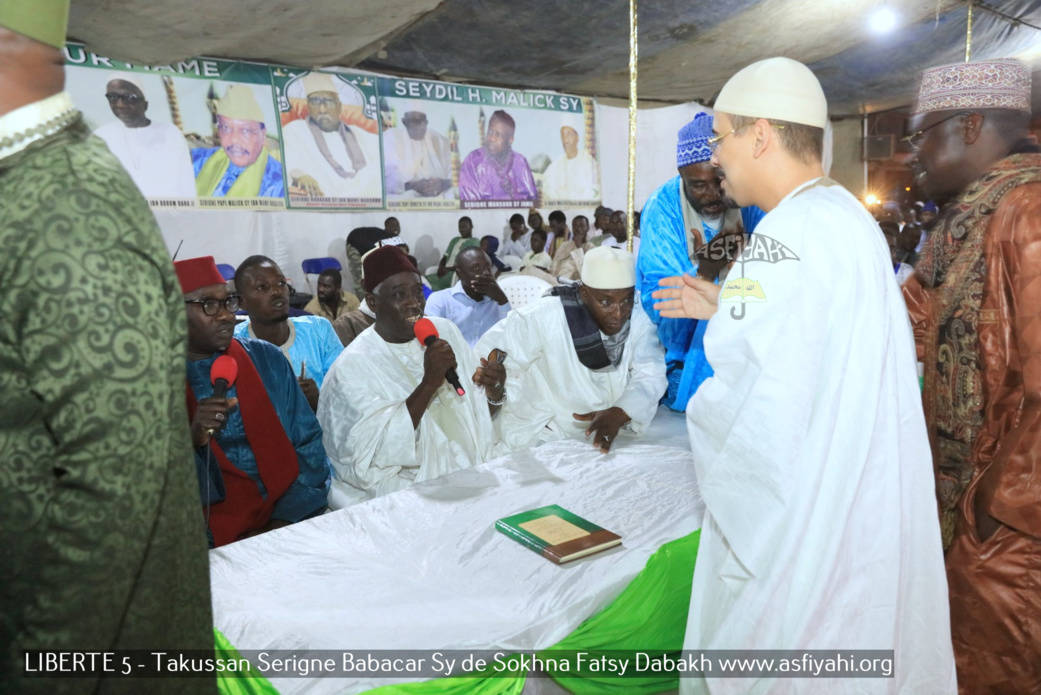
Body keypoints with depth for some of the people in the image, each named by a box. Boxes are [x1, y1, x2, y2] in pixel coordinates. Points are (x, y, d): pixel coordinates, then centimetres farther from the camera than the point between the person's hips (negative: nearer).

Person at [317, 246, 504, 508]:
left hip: (476, 473, 5)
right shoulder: (352, 367, -9)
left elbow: (480, 413, 10)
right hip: (410, 494, -5)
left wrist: (494, 392, -12)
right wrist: (428, 383, -25)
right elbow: (374, 453, -20)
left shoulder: (444, 330, 6)